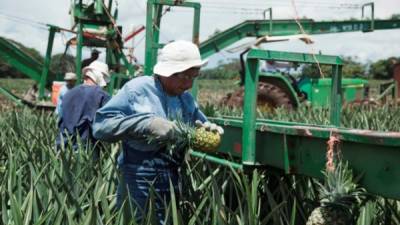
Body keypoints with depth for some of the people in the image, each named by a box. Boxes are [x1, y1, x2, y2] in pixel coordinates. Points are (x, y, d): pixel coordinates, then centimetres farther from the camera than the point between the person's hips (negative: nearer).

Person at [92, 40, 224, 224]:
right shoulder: (137, 89, -9)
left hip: (172, 185, 6)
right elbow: (100, 125, -16)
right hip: (137, 184, -6)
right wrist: (147, 123, -25)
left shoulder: (186, 99, 10)